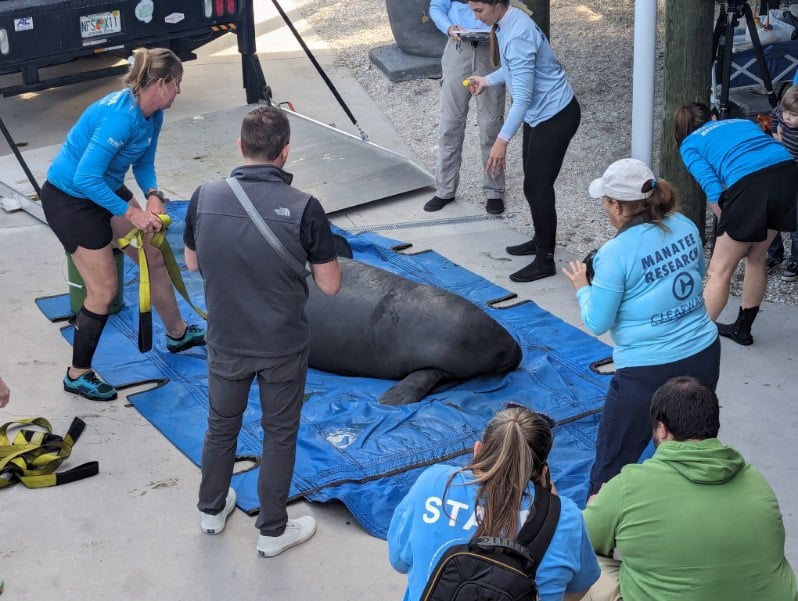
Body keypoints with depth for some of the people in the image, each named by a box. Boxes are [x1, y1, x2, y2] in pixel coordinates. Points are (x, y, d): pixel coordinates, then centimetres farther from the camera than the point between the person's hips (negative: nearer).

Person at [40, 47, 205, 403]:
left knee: (154, 257, 16)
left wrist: (153, 195, -11)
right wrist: (130, 213, -28)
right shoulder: (121, 117, -32)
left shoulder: (152, 115, -4)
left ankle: (177, 333, 39)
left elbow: (144, 163, 8)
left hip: (106, 191, 9)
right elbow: (85, 178, -33)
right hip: (69, 199, -9)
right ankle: (78, 375, 13)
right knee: (104, 290, -4)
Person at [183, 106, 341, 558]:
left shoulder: (205, 198, -13)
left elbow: (193, 263, 4)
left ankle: (212, 510, 42)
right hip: (283, 346, -2)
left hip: (226, 341, 3)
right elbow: (330, 285, -13)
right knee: (280, 434, 16)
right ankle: (273, 531, 29)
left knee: (222, 425, 24)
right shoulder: (303, 208, -22)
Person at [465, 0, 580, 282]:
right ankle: (541, 240, 38)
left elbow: (523, 96, -31)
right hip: (538, 113, 10)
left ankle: (545, 260, 7)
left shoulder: (518, 35, -29)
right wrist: (487, 80, 17)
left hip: (555, 116, -10)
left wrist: (502, 140, -32)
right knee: (533, 182, 20)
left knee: (537, 186, -4)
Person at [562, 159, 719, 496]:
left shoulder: (616, 252, -18)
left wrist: (582, 288, 6)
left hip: (647, 372, -6)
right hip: (703, 355, 7)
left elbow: (597, 323, -11)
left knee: (611, 464, 8)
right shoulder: (685, 227, 0)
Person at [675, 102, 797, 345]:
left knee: (719, 270, 5)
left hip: (750, 184, -5)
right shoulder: (742, 122, 33)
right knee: (755, 258, 23)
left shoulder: (690, 145, 18)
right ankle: (742, 329, 37)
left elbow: (714, 192, 2)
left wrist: (727, 228, 12)